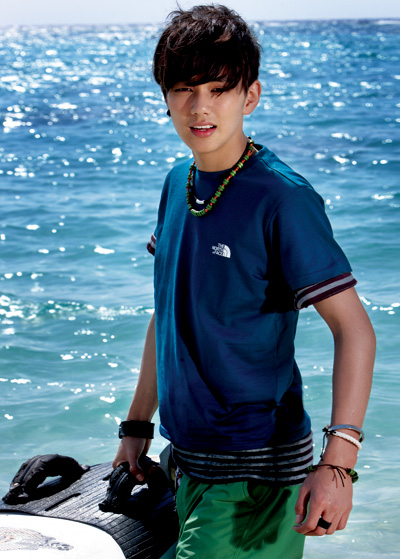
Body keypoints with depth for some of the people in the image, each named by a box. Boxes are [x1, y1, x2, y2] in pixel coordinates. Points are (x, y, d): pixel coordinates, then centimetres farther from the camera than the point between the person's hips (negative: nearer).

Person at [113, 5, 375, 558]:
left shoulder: (283, 198, -16)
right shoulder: (179, 183, 7)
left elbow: (354, 329, -19)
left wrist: (338, 463, -28)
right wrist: (137, 425, 19)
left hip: (256, 471, -7)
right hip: (189, 460, 7)